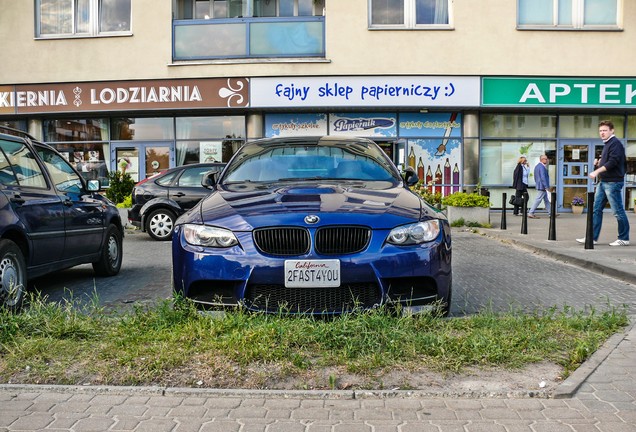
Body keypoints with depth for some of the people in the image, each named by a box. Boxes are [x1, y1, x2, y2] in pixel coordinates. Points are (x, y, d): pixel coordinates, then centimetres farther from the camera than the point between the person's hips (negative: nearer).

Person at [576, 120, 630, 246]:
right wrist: (598, 163, 8)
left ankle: (624, 239, 6)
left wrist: (597, 171, -25)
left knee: (618, 211, -3)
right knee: (596, 210, 7)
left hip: (613, 182, -10)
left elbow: (613, 162, -22)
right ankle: (592, 237, 9)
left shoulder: (615, 143, -11)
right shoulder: (607, 144, 19)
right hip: (603, 182, 10)